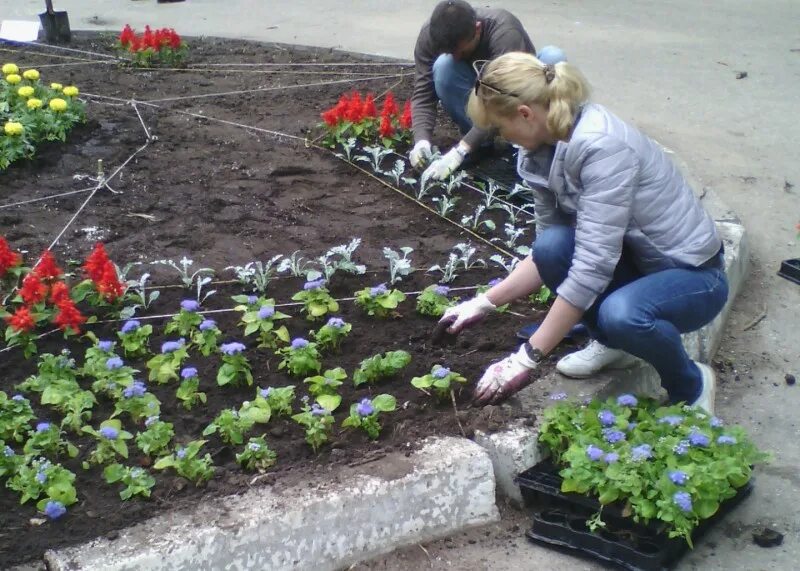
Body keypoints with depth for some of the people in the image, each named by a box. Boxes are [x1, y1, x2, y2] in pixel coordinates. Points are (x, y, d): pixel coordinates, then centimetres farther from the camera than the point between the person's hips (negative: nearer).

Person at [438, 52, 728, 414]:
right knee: (553, 245, -20)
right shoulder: (547, 149, -4)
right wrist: (486, 302, -1)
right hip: (635, 259, 7)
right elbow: (545, 255, 6)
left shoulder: (602, 146, -29)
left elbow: (592, 266, -32)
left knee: (621, 314, -36)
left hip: (694, 275, -7)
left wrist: (526, 359, -29)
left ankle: (691, 386, -4)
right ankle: (610, 342, 7)